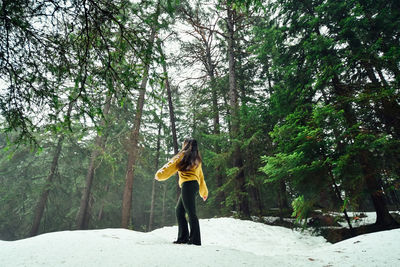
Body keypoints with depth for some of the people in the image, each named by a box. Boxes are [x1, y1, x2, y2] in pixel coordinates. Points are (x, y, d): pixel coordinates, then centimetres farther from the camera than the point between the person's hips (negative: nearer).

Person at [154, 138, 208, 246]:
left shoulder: (183, 155, 1)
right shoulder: (197, 159, 23)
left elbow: (171, 166, -1)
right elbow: (201, 176, 27)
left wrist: (159, 174, 8)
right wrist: (204, 192, 33)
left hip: (188, 184, -8)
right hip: (195, 185, 8)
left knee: (191, 212, -8)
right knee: (179, 210, 13)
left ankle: (195, 240, -7)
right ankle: (183, 238, 14)